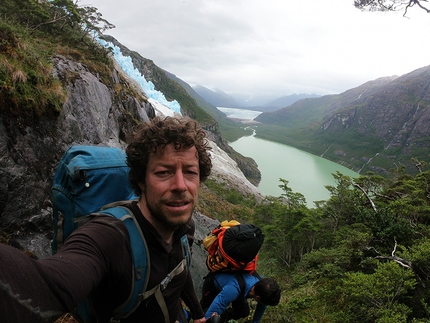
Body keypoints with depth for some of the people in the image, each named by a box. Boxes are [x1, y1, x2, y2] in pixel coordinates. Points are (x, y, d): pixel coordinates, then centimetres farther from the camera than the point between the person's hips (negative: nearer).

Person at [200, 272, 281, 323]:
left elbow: (263, 304, -6)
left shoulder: (262, 283, -28)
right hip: (213, 282, -4)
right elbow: (211, 313, -45)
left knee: (243, 312, -3)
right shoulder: (233, 289, -50)